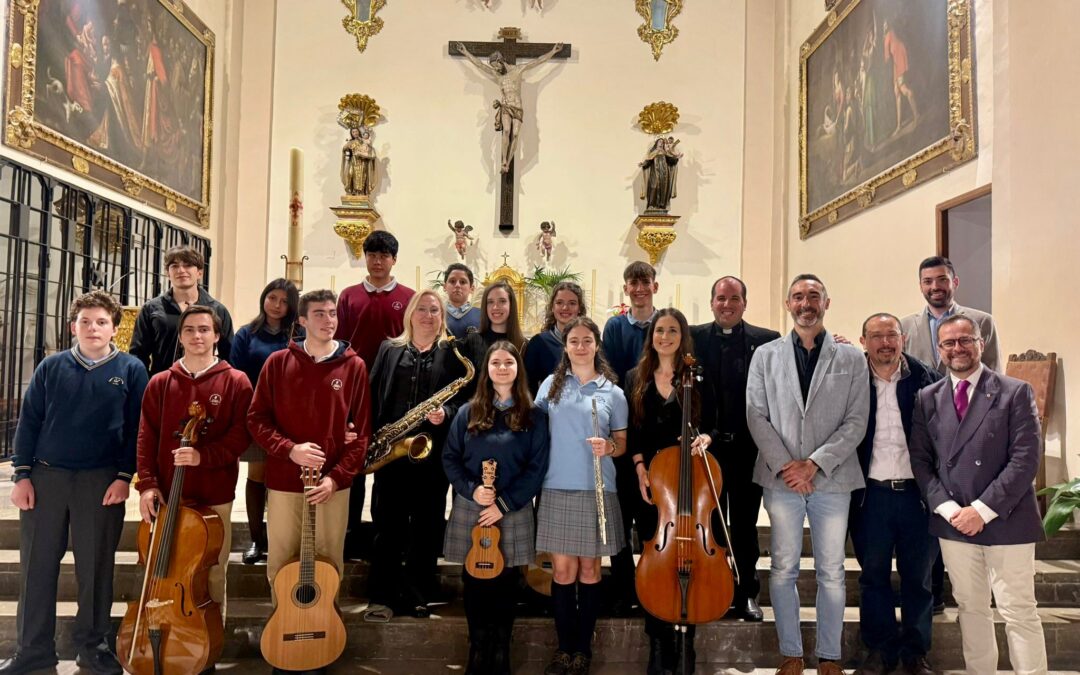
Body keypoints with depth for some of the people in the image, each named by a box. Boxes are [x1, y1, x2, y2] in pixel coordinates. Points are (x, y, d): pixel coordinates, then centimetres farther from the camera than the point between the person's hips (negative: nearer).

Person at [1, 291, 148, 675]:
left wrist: (124, 476, -7)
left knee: (95, 567, 7)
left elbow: (135, 428, 0)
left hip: (102, 482, -2)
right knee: (37, 565, 7)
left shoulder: (130, 370, 1)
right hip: (45, 477, 2)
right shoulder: (52, 367, 6)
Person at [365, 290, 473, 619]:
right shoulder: (390, 349, 12)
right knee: (388, 524, 2)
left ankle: (419, 595, 15)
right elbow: (373, 394, 7)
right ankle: (383, 596, 9)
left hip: (432, 450, -1)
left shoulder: (452, 354, 8)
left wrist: (446, 413, -17)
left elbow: (462, 397, 3)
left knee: (426, 526, 5)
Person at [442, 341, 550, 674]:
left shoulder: (534, 416, 1)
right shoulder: (468, 412, 4)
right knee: (474, 582, 6)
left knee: (505, 584, 5)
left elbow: (537, 467, -4)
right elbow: (449, 458, 3)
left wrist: (504, 503, -12)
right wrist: (471, 489, -13)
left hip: (513, 512, -1)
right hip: (469, 510, 1)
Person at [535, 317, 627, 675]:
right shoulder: (551, 384, 6)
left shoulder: (612, 392, 3)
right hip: (557, 489, 1)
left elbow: (622, 443, 7)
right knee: (562, 569, 4)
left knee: (589, 568, 7)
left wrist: (608, 447, -14)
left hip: (596, 490, -1)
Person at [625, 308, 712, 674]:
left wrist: (705, 438, -18)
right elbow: (630, 431, 7)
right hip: (650, 482, 2)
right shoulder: (636, 378, 8)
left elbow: (715, 422, 3)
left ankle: (684, 645, 14)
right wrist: (639, 467, -6)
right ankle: (659, 645, 16)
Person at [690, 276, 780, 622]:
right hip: (707, 444, 1)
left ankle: (746, 595, 23)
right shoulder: (693, 338, 2)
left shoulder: (766, 341, 1)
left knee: (745, 526, 11)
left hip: (748, 447, 0)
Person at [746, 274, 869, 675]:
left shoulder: (851, 359, 4)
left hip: (832, 480, 0)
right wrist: (785, 466, -9)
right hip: (780, 478, 1)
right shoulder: (766, 356, 7)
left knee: (831, 573, 6)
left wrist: (815, 463, -11)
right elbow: (756, 416, 1)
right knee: (783, 569, 6)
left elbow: (856, 422, -2)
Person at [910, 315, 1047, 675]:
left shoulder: (1016, 393, -3)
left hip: (1006, 521, -3)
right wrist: (947, 508, -9)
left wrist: (983, 509, -15)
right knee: (971, 608, 13)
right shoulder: (928, 398, 7)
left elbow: (1026, 458, -10)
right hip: (954, 522, 3)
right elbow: (920, 460, 5)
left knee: (1019, 612, 1)